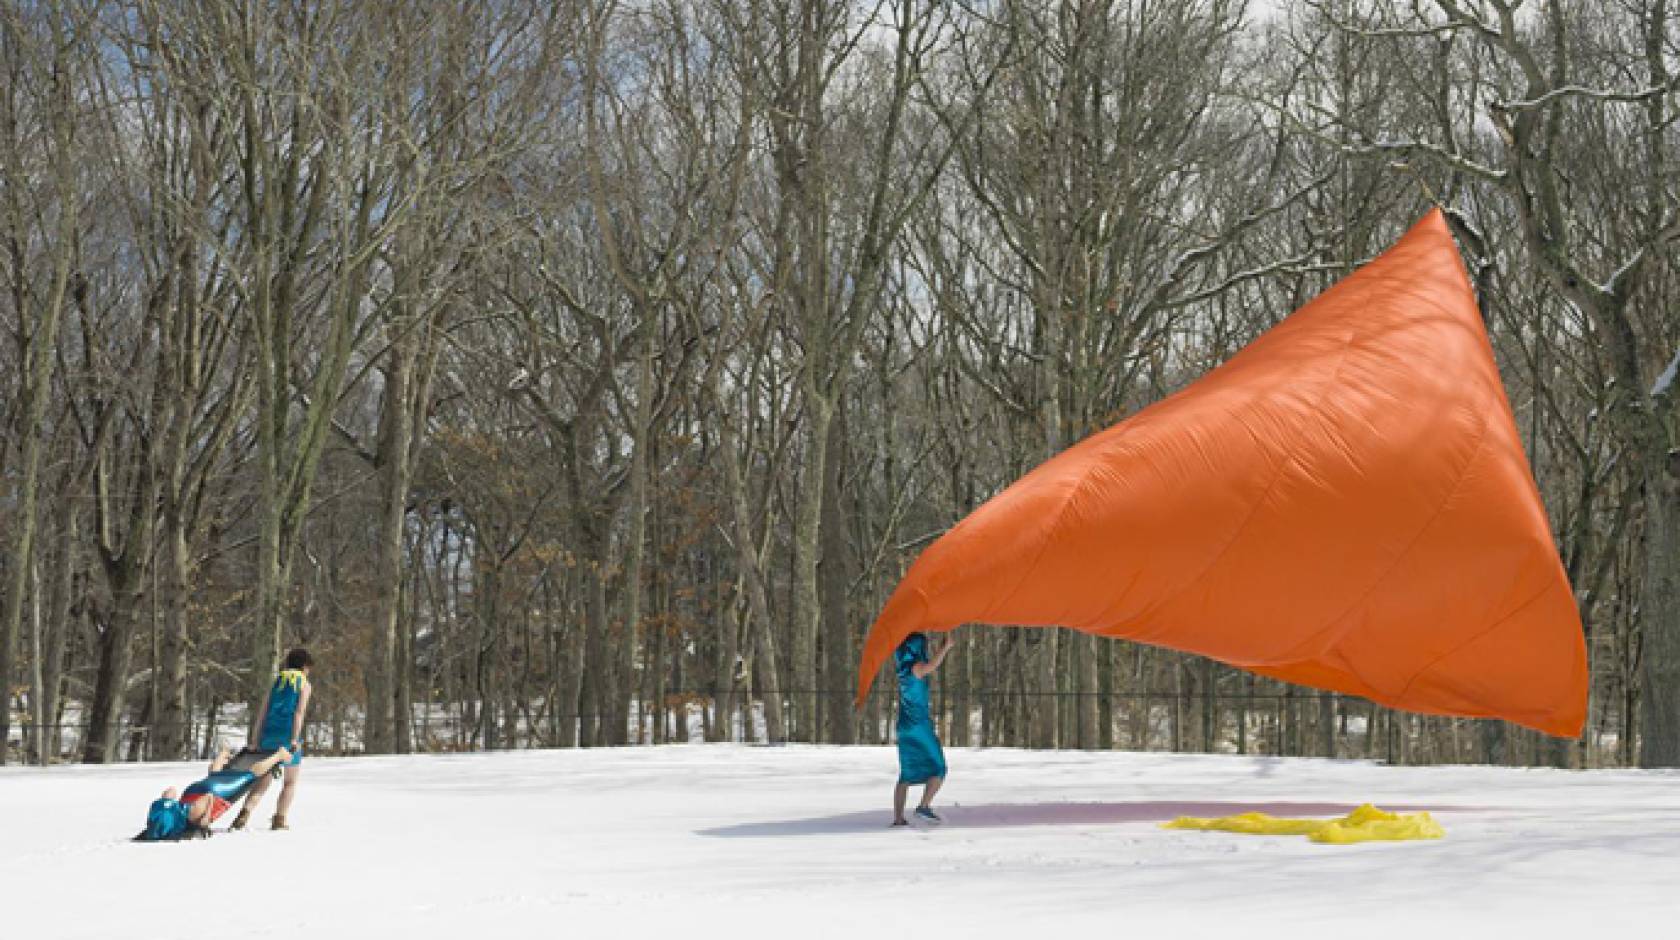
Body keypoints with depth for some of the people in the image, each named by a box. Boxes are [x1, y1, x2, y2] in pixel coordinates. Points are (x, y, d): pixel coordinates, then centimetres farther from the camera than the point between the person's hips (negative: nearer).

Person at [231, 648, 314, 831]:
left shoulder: (276, 683, 17)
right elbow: (299, 713, -9)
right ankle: (279, 818, 2)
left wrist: (255, 740, 13)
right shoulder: (304, 684, 4)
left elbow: (262, 712, 12)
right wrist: (295, 739, -15)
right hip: (288, 736, -4)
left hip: (269, 734, 4)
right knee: (291, 781, 12)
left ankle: (245, 811, -9)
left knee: (263, 781, 10)